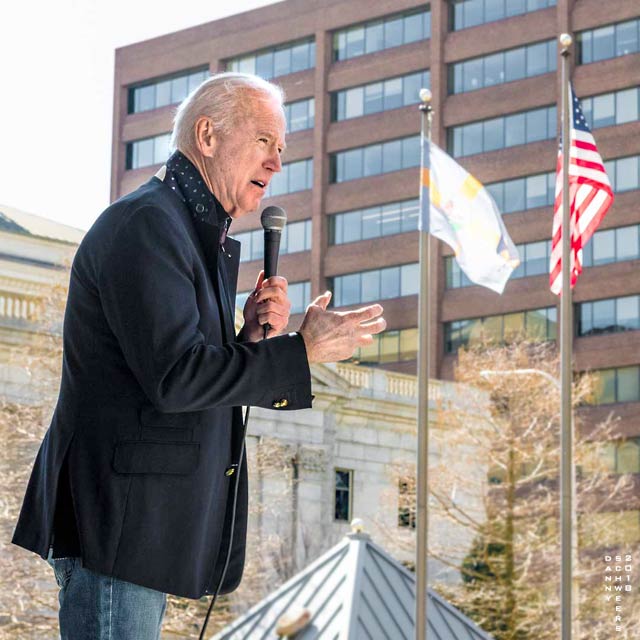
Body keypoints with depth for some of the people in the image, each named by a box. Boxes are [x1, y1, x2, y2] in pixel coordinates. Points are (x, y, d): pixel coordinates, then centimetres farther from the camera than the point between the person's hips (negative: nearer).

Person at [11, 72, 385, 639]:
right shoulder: (146, 223, -12)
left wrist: (251, 336, 2)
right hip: (115, 519, -10)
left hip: (148, 522, 10)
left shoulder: (206, 240, 20)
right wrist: (303, 351, -16)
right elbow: (174, 377, -21)